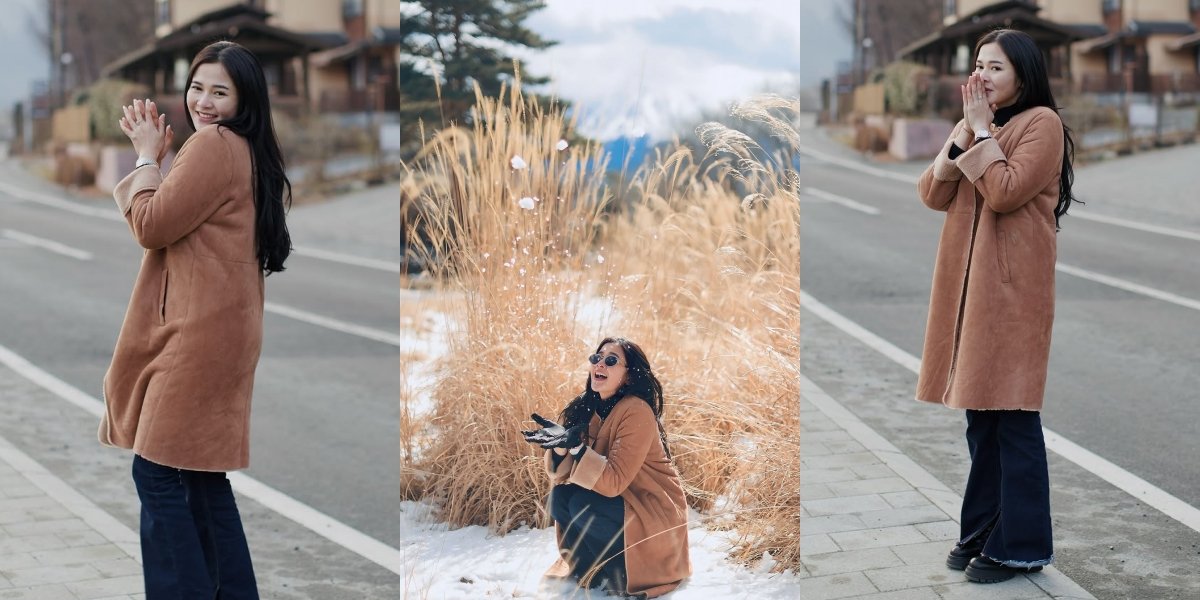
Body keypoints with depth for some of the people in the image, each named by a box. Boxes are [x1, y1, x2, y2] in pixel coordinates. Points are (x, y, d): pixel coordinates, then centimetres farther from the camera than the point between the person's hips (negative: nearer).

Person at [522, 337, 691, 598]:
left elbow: (613, 481, -28)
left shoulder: (637, 411, -22)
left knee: (584, 505, -27)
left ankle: (625, 573, -5)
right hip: (617, 502, 7)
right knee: (559, 497, -15)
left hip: (652, 518, -7)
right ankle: (594, 569, 4)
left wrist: (576, 447, -39)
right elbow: (560, 476, -6)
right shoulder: (585, 408, -1)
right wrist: (561, 444, -26)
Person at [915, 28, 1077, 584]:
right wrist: (964, 133, -4)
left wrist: (981, 130, -11)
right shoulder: (974, 125, 18)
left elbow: (1003, 192, -18)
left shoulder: (1042, 123, -6)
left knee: (1013, 416, -5)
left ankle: (1020, 544, 0)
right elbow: (932, 194, 7)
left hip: (1012, 284, -8)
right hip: (967, 280, 8)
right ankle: (981, 530, 19)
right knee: (979, 412, 11)